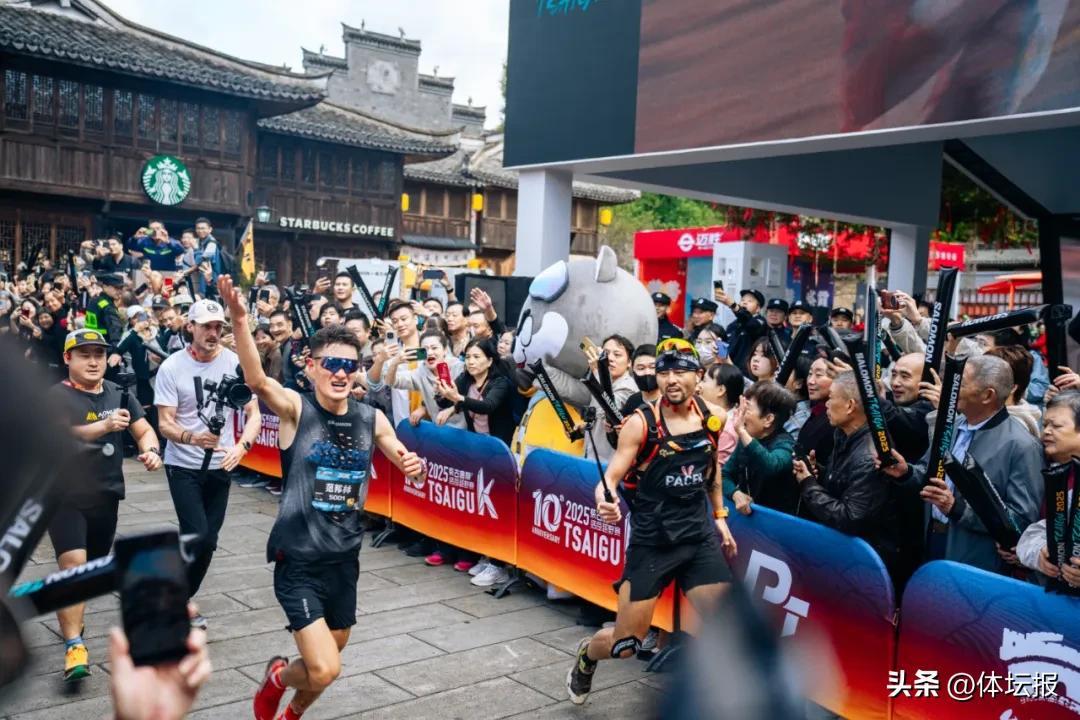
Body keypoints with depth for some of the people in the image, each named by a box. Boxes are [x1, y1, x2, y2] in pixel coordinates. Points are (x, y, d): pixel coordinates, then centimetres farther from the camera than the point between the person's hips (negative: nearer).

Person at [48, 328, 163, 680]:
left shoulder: (118, 394, 4)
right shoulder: (57, 396, -11)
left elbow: (144, 430, 6)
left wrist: (151, 451, -16)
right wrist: (105, 426, -40)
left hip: (106, 496, 5)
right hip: (64, 495, -5)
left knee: (93, 567, 18)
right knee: (73, 563, -19)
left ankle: (69, 620, 44)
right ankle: (74, 646, -15)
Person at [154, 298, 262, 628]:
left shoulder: (235, 363, -7)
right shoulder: (172, 367, -12)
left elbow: (254, 414, -6)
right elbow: (165, 424, -13)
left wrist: (241, 446, -25)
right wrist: (192, 437, -34)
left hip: (220, 465, 3)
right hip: (183, 465, -3)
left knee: (209, 540, 10)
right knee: (198, 536, -14)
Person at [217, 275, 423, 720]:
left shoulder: (371, 419, 2)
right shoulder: (296, 408, -11)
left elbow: (406, 462, 15)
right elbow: (257, 381, -32)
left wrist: (412, 465, -11)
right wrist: (239, 319, -48)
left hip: (345, 559, 5)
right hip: (299, 560, -5)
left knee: (325, 666, 18)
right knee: (324, 670, -12)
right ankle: (276, 677, 23)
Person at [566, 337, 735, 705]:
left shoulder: (713, 418, 1)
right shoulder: (640, 423, -13)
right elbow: (611, 476, -19)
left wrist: (719, 515, 17)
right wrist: (605, 501, -40)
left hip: (700, 537, 4)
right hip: (651, 543, -4)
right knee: (626, 644, 4)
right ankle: (586, 655, 39)